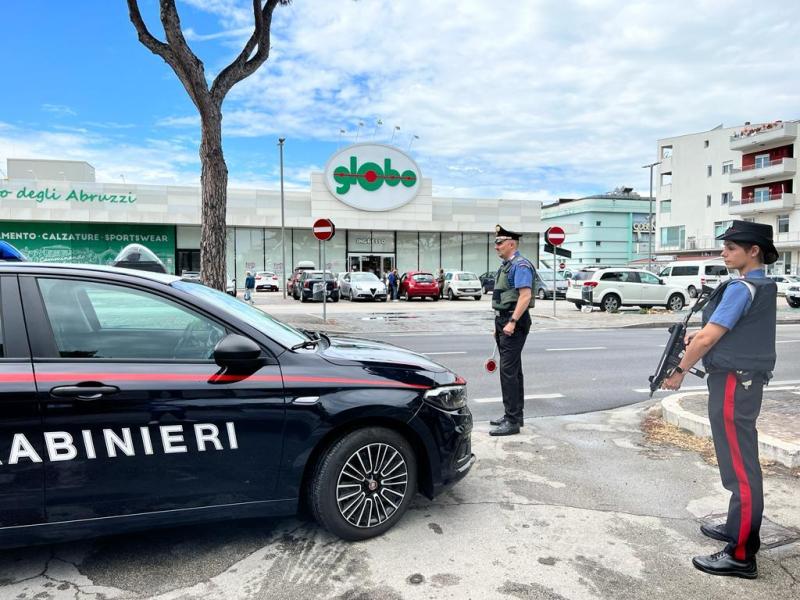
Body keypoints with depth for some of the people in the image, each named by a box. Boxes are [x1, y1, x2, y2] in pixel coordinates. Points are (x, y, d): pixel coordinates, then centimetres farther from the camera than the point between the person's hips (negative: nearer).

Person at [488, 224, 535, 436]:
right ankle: (514, 415, 24)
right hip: (504, 321, 10)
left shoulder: (520, 265, -13)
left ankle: (512, 421, -5)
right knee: (513, 370, 14)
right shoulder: (505, 266, 18)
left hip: (514, 323, -10)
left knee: (508, 371, -10)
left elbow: (525, 296, -22)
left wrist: (512, 322, -26)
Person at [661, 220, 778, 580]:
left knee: (739, 466, -4)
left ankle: (741, 556, 4)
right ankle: (739, 528, 35)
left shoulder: (741, 288, -18)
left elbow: (708, 339, -19)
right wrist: (701, 336, 10)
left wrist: (680, 371, -8)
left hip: (733, 382, -10)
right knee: (741, 460, 20)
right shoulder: (765, 287, 11)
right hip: (748, 379, 10)